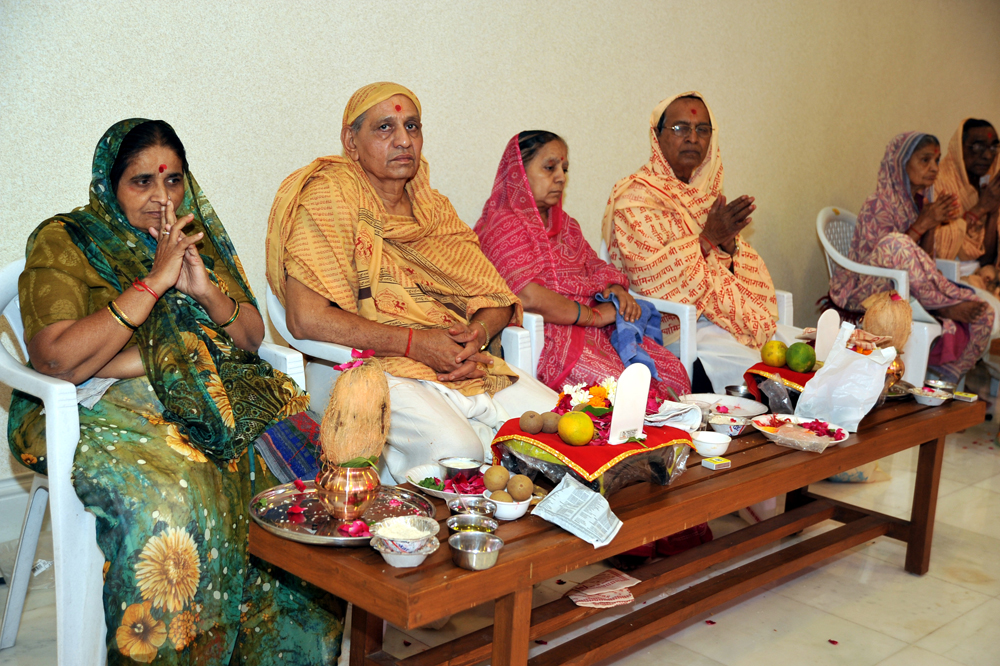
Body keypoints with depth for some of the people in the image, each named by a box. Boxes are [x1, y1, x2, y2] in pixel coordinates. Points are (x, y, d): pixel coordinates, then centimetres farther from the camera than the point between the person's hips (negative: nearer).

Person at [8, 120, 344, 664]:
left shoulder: (198, 237, 14)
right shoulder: (63, 242, -1)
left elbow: (251, 339, 11)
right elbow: (58, 361, -17)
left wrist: (207, 291, -10)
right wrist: (153, 281, -17)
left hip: (209, 400, 5)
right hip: (101, 410, -4)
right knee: (171, 497, -36)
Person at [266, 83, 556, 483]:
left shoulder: (434, 209, 17)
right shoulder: (331, 195, -5)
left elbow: (497, 300, 17)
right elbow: (306, 319, -15)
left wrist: (479, 332, -8)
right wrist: (413, 342, -16)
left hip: (457, 363, 6)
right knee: (455, 449, -33)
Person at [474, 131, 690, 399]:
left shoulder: (564, 224, 26)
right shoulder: (502, 224, -4)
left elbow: (596, 267, 26)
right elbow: (528, 297, -16)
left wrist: (616, 289, 0)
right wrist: (594, 315, -11)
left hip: (596, 330, 8)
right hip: (545, 336, -8)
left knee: (672, 371, -14)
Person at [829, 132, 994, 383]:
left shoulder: (918, 204, 11)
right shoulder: (878, 206, -13)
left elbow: (924, 262, 11)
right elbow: (882, 257, -21)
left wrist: (932, 224, -5)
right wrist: (922, 224, -18)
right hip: (866, 292, -8)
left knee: (982, 315, -9)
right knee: (896, 243, -37)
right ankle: (945, 306, -18)